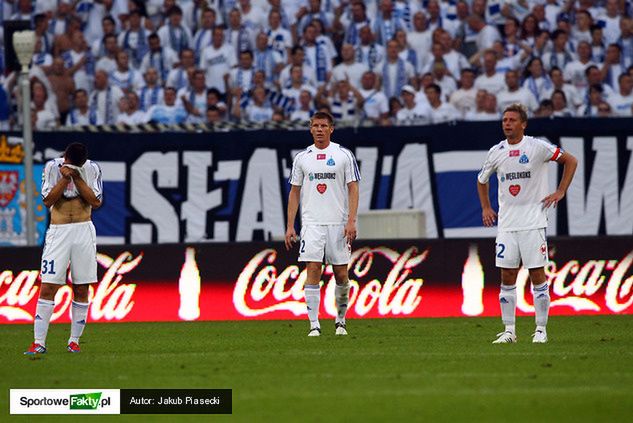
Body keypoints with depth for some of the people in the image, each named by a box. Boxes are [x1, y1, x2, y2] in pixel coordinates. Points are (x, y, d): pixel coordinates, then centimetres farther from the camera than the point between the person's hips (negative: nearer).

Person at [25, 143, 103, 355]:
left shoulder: (92, 169, 0)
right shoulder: (52, 167, -1)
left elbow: (96, 201, -7)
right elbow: (47, 200, -8)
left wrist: (77, 178, -12)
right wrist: (65, 178, -16)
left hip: (84, 232, 1)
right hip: (58, 232, -1)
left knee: (81, 289, 2)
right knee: (47, 287, -8)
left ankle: (74, 341, 11)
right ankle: (39, 342, -9)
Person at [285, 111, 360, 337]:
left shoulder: (344, 155, 3)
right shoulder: (301, 157, 8)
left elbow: (353, 189, 1)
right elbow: (294, 192, 11)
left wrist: (351, 221, -10)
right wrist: (290, 226, 5)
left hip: (338, 224, -1)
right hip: (311, 223, 1)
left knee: (341, 273, 3)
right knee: (312, 270, -11)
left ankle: (340, 321, 20)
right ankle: (314, 325, -11)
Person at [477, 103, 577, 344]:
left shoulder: (537, 147, -5)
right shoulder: (497, 152, 7)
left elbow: (570, 161, 3)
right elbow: (482, 180, 24)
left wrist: (560, 192, -3)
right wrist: (485, 208, 15)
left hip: (533, 221, -4)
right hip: (506, 223, 4)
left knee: (537, 274, -4)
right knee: (507, 277, 2)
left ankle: (541, 330, 3)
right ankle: (509, 331, 7)